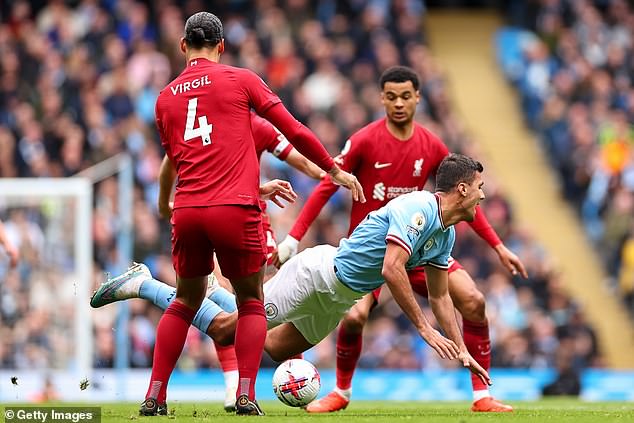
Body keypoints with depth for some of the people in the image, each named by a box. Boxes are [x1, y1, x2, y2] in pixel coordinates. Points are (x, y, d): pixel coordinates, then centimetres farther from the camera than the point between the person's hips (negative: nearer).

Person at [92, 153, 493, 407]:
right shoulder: (416, 208, -23)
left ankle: (215, 294, 27)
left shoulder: (445, 234, 6)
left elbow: (440, 297, 15)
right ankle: (142, 284, 2)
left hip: (339, 298, 9)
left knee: (274, 350, 14)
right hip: (320, 271, -9)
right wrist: (425, 328, -29)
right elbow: (391, 270, -33)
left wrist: (461, 351, 9)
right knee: (227, 329, -9)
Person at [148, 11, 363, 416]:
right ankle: (246, 395, -3)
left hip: (187, 212, 3)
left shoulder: (165, 98, 16)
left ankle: (154, 396, 11)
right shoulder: (240, 80, 4)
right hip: (235, 210, -3)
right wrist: (336, 171, 15)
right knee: (251, 301, 12)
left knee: (187, 300, 19)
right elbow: (294, 131, 3)